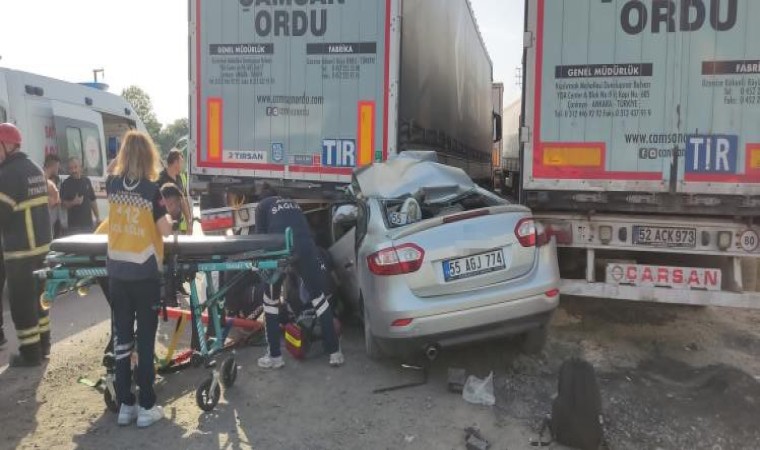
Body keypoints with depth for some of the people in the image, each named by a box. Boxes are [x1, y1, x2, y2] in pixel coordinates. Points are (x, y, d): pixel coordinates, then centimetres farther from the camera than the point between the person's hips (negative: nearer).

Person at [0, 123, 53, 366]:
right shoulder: (35, 169, 12)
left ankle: (30, 353, 8)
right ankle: (43, 344, 28)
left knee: (21, 301, 1)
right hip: (41, 243, 9)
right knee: (36, 295, 19)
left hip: (21, 249, -9)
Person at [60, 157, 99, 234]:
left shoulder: (86, 181, 9)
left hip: (88, 222, 4)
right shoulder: (66, 184, -4)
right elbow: (63, 203, -7)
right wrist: (73, 202, -26)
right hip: (73, 224, -4)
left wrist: (97, 217, 12)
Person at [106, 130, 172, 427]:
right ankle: (146, 407, 11)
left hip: (116, 271, 4)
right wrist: (167, 216, 8)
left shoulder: (112, 184, 2)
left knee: (122, 336, 12)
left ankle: (125, 405, 20)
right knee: (145, 339, 4)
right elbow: (165, 230, -10)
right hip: (145, 272, -4)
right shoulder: (151, 189, -11)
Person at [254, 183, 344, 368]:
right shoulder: (293, 203, 33)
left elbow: (261, 235, 13)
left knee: (270, 300, 16)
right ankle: (334, 352, 13)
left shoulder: (262, 206, 21)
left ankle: (274, 356, 18)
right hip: (306, 248, 3)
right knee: (319, 298, 13)